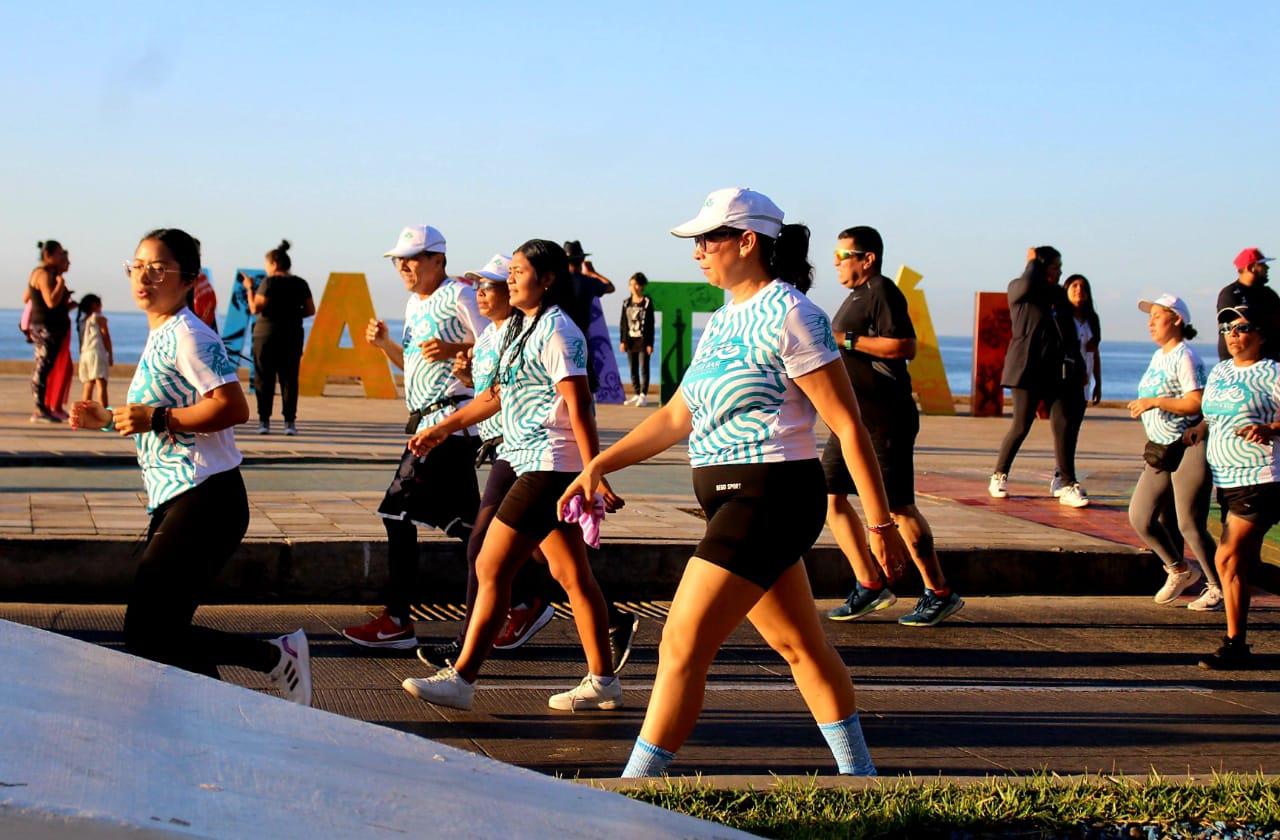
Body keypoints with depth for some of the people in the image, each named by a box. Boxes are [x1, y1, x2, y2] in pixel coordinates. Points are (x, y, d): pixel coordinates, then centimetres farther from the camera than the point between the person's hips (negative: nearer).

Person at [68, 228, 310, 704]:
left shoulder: (187, 335, -12)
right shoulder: (159, 337, 18)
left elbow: (233, 407, -23)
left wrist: (156, 419, -21)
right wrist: (108, 420, 19)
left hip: (204, 502, -10)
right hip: (174, 503, 10)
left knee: (146, 635, -12)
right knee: (163, 634, 8)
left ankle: (277, 656, -3)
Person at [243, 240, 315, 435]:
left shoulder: (269, 283, -9)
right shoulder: (300, 284, 5)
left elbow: (255, 308, -13)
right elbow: (310, 310, 6)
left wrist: (249, 289, -2)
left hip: (267, 335, -4)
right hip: (293, 336, 4)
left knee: (264, 379, 3)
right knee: (289, 379, 5)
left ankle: (264, 421, 1)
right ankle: (290, 421, 1)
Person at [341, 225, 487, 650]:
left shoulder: (458, 295, -9)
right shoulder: (415, 303, 19)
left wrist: (454, 349, -24)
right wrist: (384, 343, 9)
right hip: (426, 421, 10)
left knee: (399, 511, -10)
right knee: (461, 521, 9)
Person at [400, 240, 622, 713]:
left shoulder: (556, 331, -14)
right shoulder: (520, 327, 16)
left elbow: (579, 406, -20)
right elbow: (499, 394, 26)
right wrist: (445, 427, 28)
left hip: (549, 468, -10)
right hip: (528, 462, 10)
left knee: (491, 569, -8)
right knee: (571, 574, 11)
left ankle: (461, 679, -4)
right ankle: (602, 681, 16)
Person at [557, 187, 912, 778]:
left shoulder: (789, 316, -13)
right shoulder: (722, 323, 14)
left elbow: (848, 425, -13)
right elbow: (677, 416, 20)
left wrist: (880, 523, -14)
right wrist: (598, 464, 12)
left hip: (769, 500, -9)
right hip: (732, 503, 9)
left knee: (682, 646, -11)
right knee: (798, 645, 16)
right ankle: (858, 777, 28)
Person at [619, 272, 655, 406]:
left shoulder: (647, 302, -4)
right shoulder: (627, 302, 8)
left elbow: (650, 323, -5)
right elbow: (623, 323, 10)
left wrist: (650, 343, -9)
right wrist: (623, 341, 3)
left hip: (643, 340, -5)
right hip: (630, 339, 5)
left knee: (644, 368, -3)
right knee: (633, 369, 7)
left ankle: (643, 395, -1)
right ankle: (637, 395, 15)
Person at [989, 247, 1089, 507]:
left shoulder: (1059, 294, 17)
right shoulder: (1017, 290, 1)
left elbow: (1070, 333, 19)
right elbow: (1026, 284, -25)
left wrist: (1077, 366, 13)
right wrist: (1032, 262, -6)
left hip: (1057, 371, 5)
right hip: (1028, 369, -5)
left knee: (1064, 425, -5)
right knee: (1021, 426, -2)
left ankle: (1066, 485, -6)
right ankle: (999, 476, 14)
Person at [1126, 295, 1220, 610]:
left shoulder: (1184, 357, -13)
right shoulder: (1158, 356, 16)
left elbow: (1197, 403, -22)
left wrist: (1154, 402, -22)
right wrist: (1143, 406, 13)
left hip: (1189, 450, -9)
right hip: (1162, 451, 9)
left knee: (1190, 525, -6)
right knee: (1140, 517, 5)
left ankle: (1218, 588, 11)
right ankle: (1180, 571, 25)